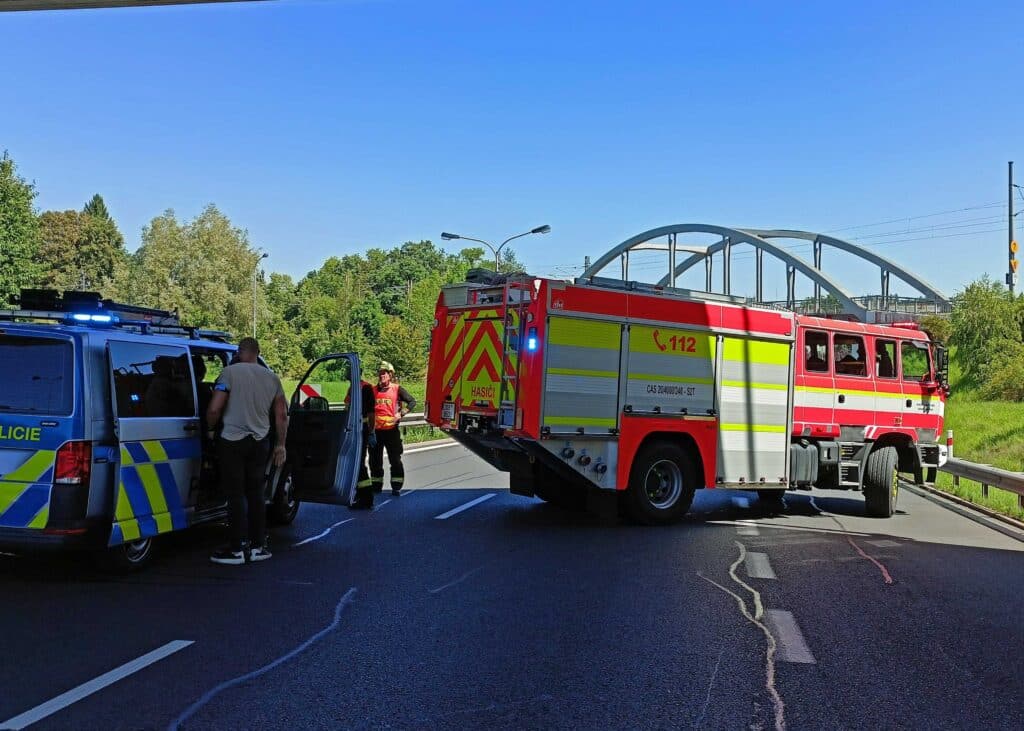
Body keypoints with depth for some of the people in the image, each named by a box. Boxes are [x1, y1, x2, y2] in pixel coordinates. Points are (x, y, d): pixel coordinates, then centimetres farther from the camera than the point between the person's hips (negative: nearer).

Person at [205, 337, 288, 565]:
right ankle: (258, 546, 17)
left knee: (236, 495, 0)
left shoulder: (230, 372, -9)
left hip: (233, 441, -5)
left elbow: (214, 409, -14)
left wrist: (210, 429, 5)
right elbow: (282, 415, 9)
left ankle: (238, 549, 1)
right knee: (256, 494, 13)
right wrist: (280, 445, 17)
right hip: (260, 442, 5)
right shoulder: (272, 378, 8)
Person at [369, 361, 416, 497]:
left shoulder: (397, 389, 0)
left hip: (391, 429, -3)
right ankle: (376, 486, 21)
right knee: (375, 460, 9)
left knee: (395, 460, -2)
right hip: (376, 430, 3)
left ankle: (396, 487, 5)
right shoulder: (373, 390, 8)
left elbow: (412, 401, 1)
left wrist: (401, 414, -9)